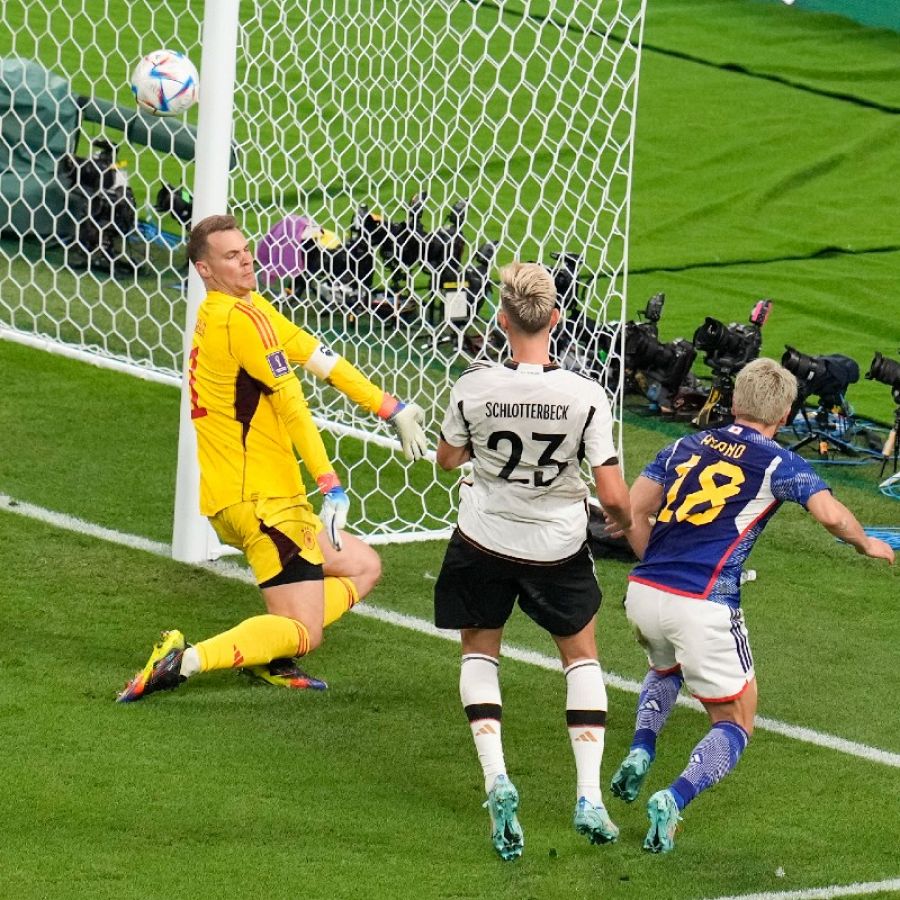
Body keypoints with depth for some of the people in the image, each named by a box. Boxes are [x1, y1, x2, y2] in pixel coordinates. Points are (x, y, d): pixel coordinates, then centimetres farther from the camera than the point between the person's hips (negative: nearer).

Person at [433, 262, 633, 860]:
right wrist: (627, 519, 7)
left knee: (479, 652, 22)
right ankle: (589, 797, 9)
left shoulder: (473, 388, -19)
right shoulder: (585, 395, -21)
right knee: (582, 655, 22)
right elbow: (613, 496, -17)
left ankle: (496, 777, 0)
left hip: (484, 543, 0)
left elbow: (448, 458, 1)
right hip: (559, 548, 0)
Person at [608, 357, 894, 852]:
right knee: (734, 724, 11)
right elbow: (831, 514, -12)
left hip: (643, 593, 5)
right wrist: (866, 543, 8)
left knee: (665, 670, 38)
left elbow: (632, 514, 10)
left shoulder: (685, 447, 14)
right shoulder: (778, 463, 2)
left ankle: (640, 751, 11)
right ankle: (673, 799, -15)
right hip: (703, 607, -5)